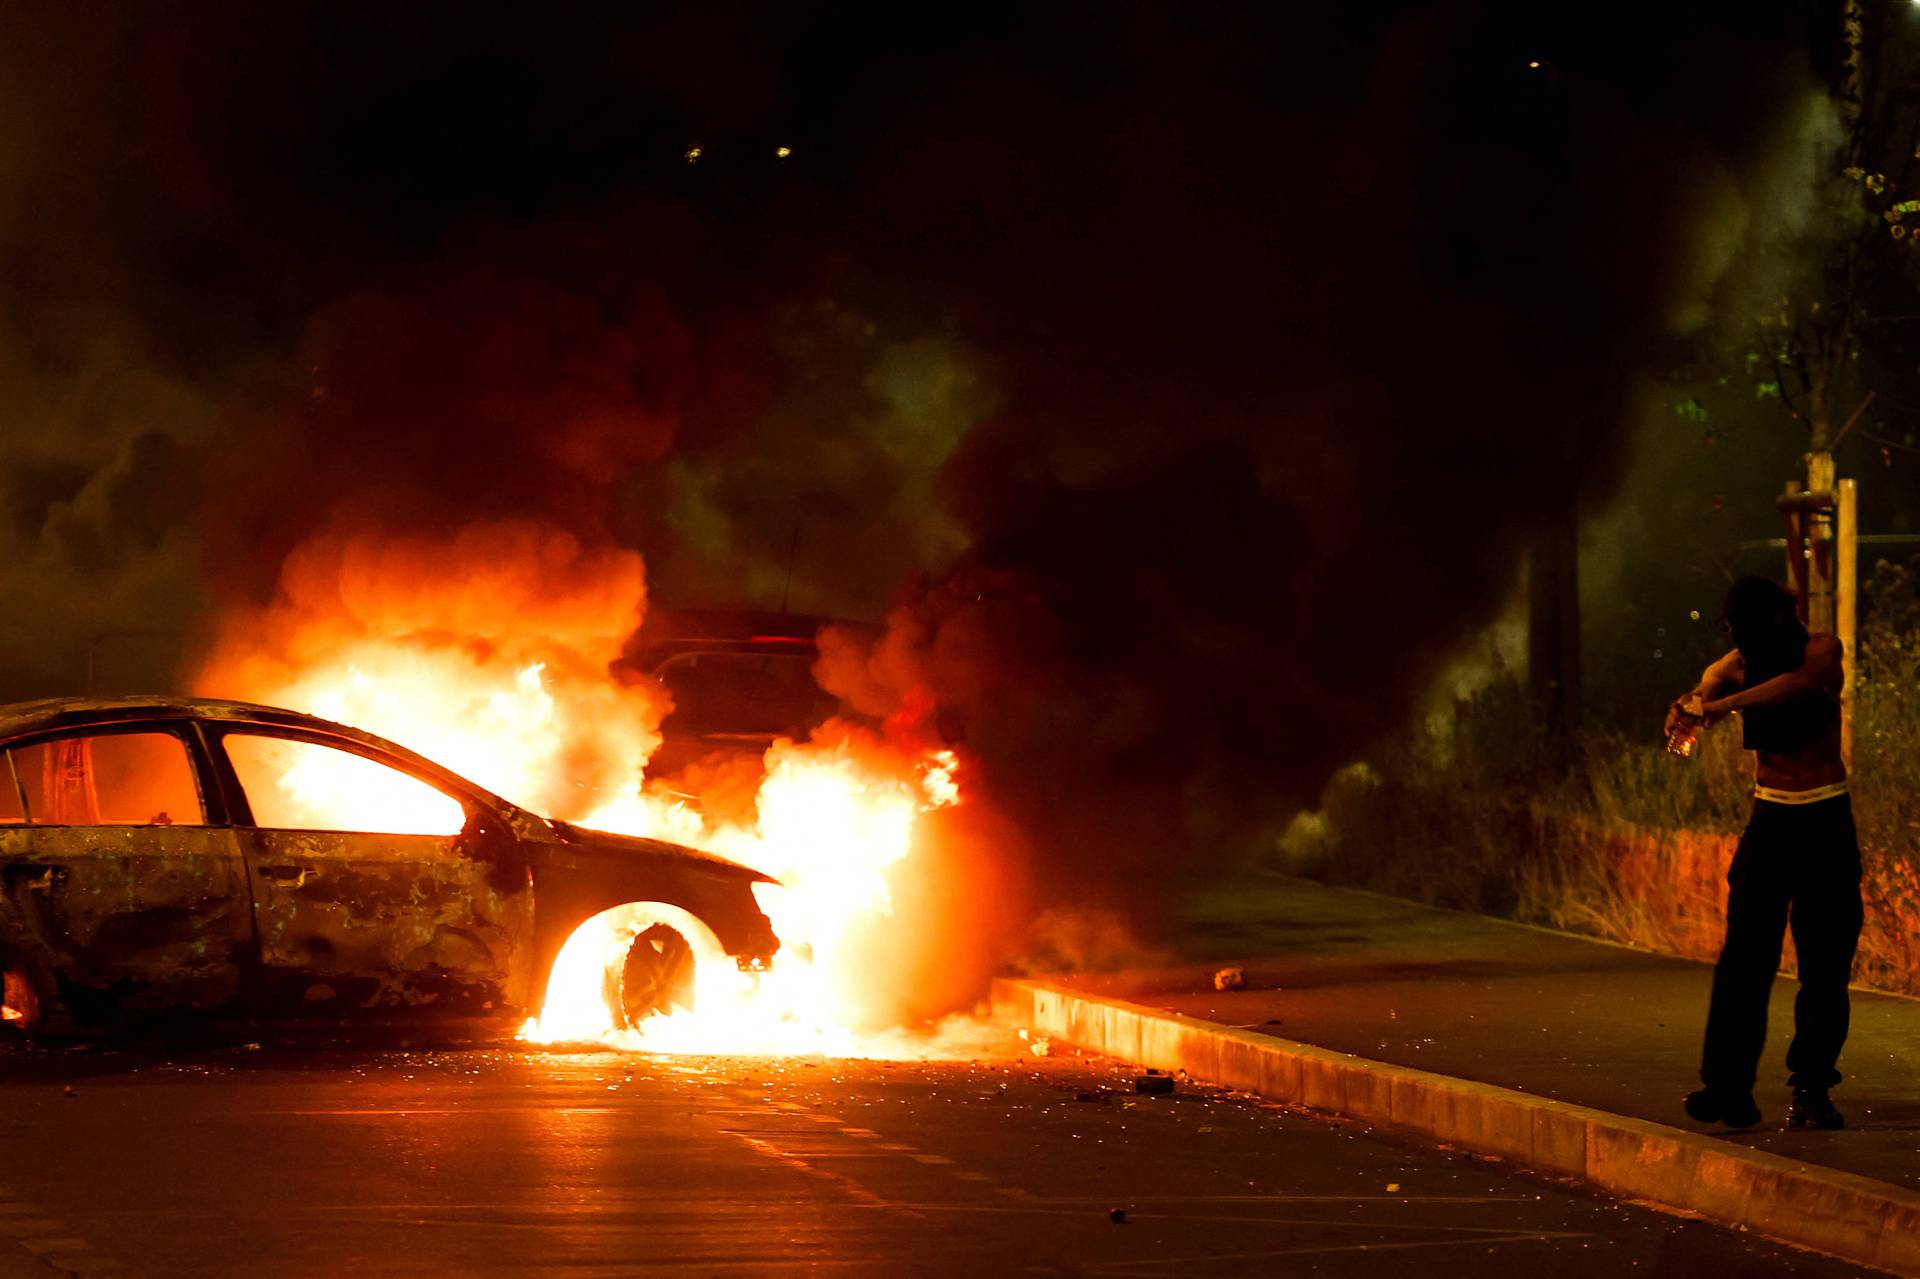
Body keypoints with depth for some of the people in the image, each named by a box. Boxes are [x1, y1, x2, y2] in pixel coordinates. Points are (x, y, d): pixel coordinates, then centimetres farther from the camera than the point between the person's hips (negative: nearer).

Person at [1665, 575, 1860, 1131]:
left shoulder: (1820, 650, -7)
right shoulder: (1740, 664, 4)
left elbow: (1800, 683, -27)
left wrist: (1721, 704, -36)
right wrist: (1686, 705, -35)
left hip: (1826, 820, -2)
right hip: (1769, 817, 2)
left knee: (1825, 961, -3)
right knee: (1745, 953, -10)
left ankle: (1812, 1089, 5)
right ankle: (1727, 1085, -15)